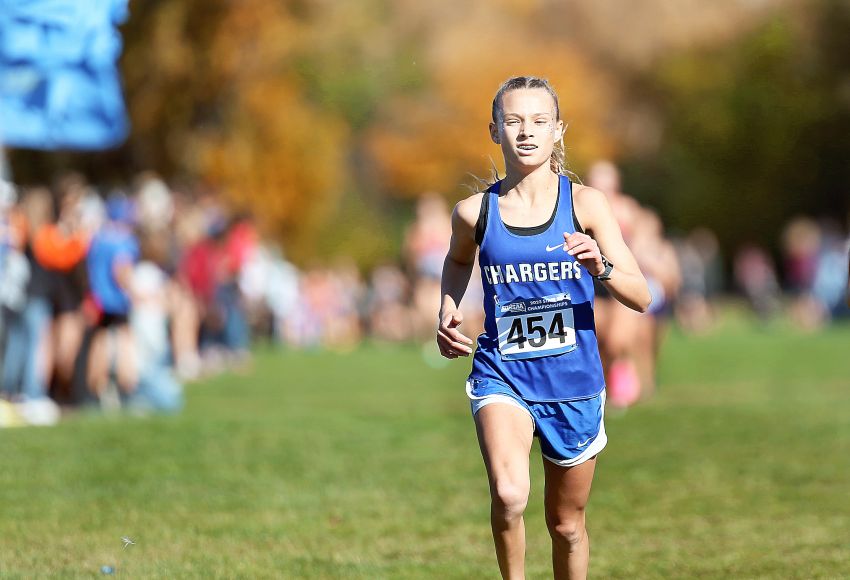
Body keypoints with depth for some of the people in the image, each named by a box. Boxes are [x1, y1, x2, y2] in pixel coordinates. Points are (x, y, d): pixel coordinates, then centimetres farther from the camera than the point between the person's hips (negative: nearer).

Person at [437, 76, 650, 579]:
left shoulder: (585, 204, -7)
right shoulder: (475, 212, -4)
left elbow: (642, 298, -9)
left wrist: (600, 267, -27)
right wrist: (448, 314, 5)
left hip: (573, 382, 1)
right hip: (502, 375, -1)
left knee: (567, 525, 15)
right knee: (509, 495, -28)